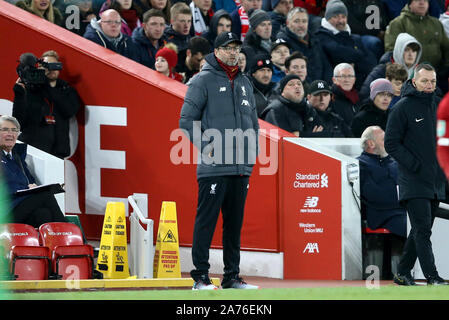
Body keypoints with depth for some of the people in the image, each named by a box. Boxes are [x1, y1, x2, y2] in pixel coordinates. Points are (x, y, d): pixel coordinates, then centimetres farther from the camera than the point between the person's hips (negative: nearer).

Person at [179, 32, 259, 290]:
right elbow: (187, 120, -6)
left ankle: (232, 276, 14)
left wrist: (253, 150, 12)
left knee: (235, 224, 9)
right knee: (206, 222, -6)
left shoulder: (245, 83, 17)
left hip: (242, 168, 6)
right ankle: (201, 276, -4)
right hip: (214, 167, -6)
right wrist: (206, 145, -13)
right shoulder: (203, 80, -2)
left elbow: (254, 121, 24)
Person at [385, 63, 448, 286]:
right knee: (422, 230, -12)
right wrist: (415, 165, -15)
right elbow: (391, 143, -8)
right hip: (414, 182, -7)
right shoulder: (403, 108, -7)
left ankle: (403, 273, 20)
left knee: (421, 230, 11)